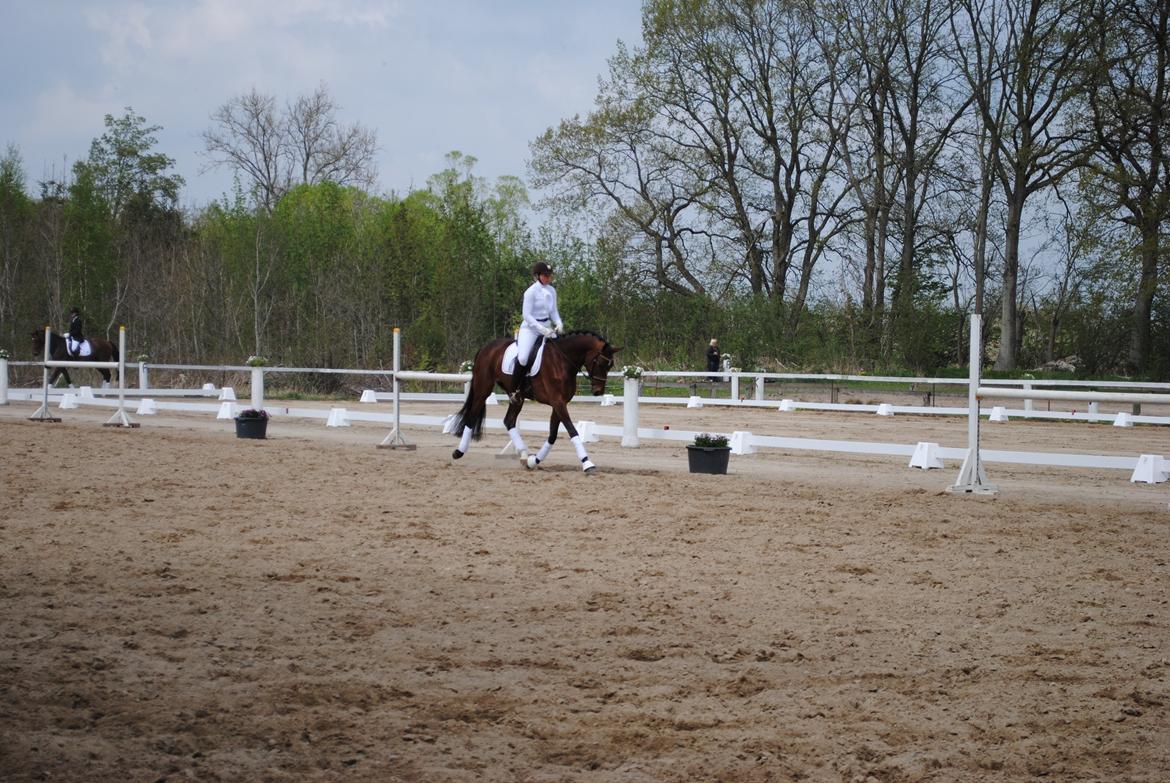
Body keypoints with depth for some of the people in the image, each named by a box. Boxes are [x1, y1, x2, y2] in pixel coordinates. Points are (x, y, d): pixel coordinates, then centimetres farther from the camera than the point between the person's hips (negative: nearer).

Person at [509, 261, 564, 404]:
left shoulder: (552, 291, 7)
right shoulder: (531, 292, -13)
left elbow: (554, 311, 12)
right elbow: (527, 314, -15)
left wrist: (558, 323, -9)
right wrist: (541, 329, -23)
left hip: (547, 328, 7)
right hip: (530, 328, -7)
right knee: (523, 358, -24)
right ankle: (514, 391, -9)